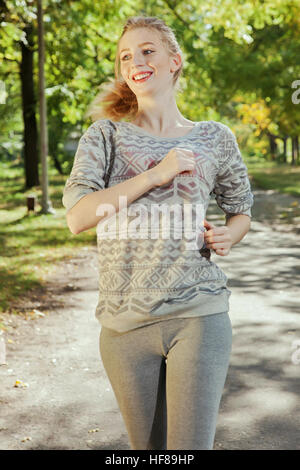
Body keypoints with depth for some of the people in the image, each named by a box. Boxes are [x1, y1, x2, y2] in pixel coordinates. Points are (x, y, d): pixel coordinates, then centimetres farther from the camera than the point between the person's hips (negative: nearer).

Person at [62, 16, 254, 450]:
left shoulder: (214, 138, 6)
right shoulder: (104, 135, 3)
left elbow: (241, 210, 19)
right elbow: (77, 216, -11)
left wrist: (229, 235, -4)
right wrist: (156, 174, -15)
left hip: (198, 316, -1)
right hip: (125, 322, 1)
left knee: (191, 444, -4)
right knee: (147, 445, 15)